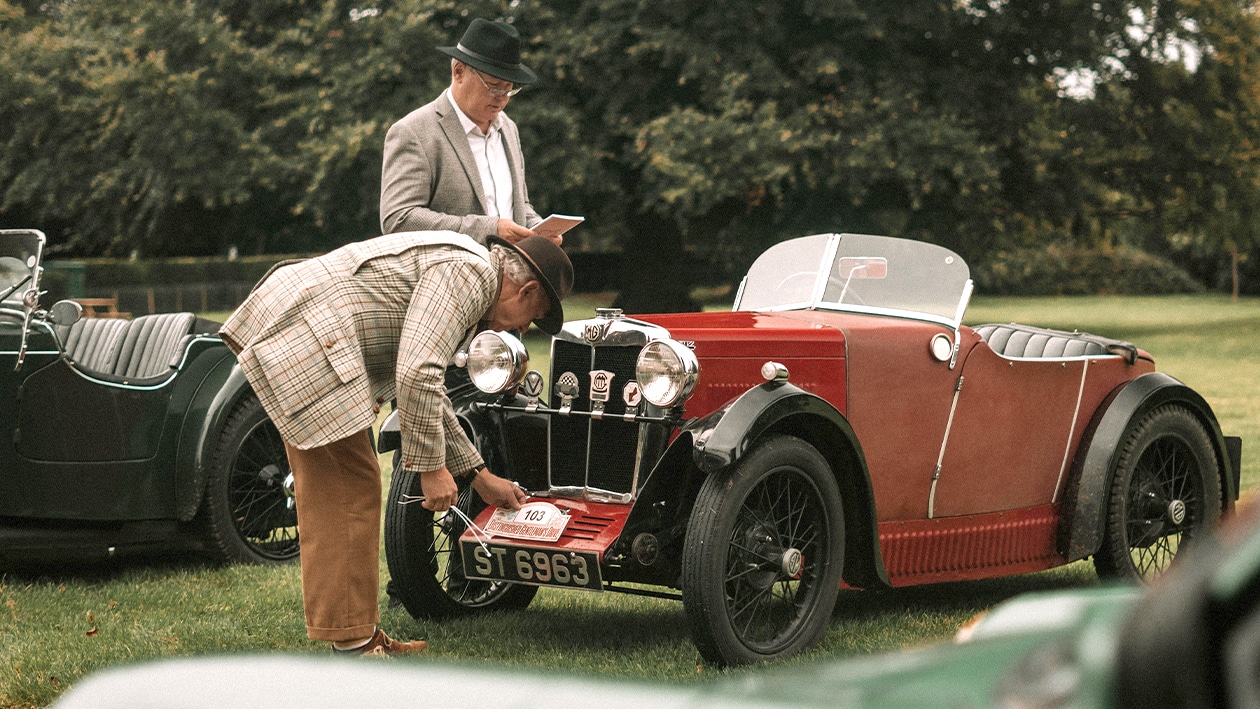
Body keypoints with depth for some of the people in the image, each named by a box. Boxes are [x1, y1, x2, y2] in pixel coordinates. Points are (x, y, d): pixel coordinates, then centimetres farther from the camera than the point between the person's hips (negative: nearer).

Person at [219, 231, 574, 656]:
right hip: (304, 337, -11)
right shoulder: (469, 271, -11)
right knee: (352, 489, -6)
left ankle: (359, 633, 22)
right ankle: (353, 645, -1)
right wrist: (431, 466, -11)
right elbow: (417, 374, -21)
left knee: (329, 492, 15)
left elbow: (428, 391, 31)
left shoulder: (459, 271, 22)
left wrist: (480, 476, 31)